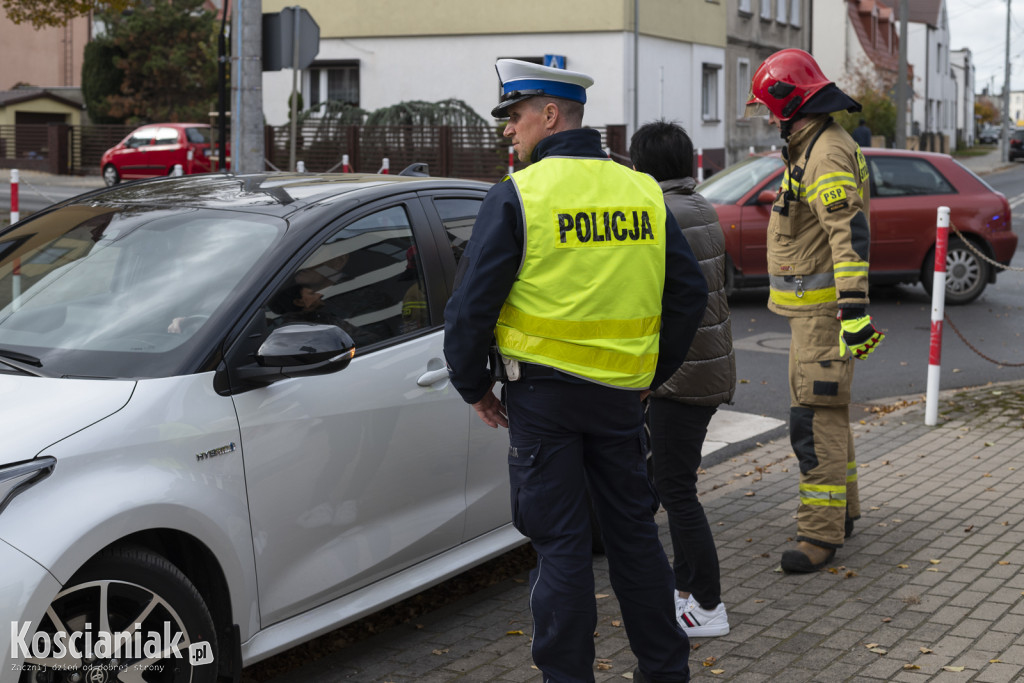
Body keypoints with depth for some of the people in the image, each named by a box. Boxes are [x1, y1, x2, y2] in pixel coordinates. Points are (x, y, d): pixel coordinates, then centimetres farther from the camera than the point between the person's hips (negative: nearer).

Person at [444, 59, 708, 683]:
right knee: (634, 531, 16)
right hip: (620, 395, 5)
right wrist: (650, 375, 18)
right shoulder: (643, 192, 6)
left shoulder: (517, 196, -9)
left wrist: (474, 386, 5)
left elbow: (472, 303, -9)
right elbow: (690, 293, 9)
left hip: (542, 394, -4)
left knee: (560, 543, 3)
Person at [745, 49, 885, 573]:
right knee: (823, 411, 18)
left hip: (823, 309, -11)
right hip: (810, 308, 11)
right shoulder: (812, 148, 16)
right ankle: (841, 511, 30)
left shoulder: (829, 153, -19)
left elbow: (850, 235, -28)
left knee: (816, 420, -10)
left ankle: (821, 532, -7)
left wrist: (855, 311, -34)